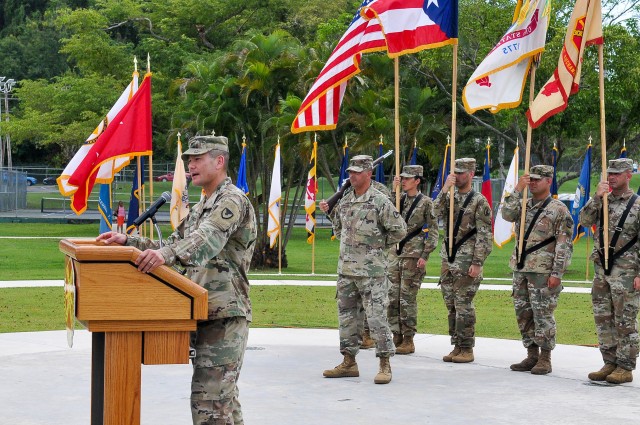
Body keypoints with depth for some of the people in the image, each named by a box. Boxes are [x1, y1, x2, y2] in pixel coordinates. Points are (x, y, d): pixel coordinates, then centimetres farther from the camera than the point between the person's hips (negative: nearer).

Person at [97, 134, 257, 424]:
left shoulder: (232, 200, -11)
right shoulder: (200, 208, 21)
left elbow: (207, 239, -29)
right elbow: (173, 249, 23)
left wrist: (165, 253, -46)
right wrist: (128, 241, 11)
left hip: (225, 316, -10)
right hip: (204, 313, 10)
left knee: (208, 400, -13)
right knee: (222, 397, 16)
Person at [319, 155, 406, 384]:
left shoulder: (379, 201, -8)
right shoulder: (344, 201, 12)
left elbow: (399, 230, -7)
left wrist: (379, 245, -2)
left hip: (371, 271, -7)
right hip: (346, 269, 7)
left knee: (376, 316, -7)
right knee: (347, 316, 11)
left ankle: (385, 365, -1)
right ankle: (349, 363, 20)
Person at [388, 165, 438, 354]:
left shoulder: (426, 202, -2)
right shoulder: (400, 199, 13)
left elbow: (433, 231, -4)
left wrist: (425, 255, -11)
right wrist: (393, 190, -7)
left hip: (413, 256, -6)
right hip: (396, 253, 6)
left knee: (407, 298, -4)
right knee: (393, 297, 4)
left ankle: (408, 341, 4)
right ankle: (396, 337, 13)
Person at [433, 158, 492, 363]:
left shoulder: (479, 201, -6)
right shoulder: (449, 197, 13)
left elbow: (484, 236, -10)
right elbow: (436, 212, -7)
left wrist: (477, 263, -16)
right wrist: (445, 188, -14)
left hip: (466, 262, -7)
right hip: (448, 260, 7)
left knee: (464, 305, -5)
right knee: (451, 305, 9)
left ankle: (467, 349, 2)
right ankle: (456, 346, 17)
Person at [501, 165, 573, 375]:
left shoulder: (559, 209, -5)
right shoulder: (522, 204, 14)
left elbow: (564, 245, -9)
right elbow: (507, 215, -7)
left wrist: (557, 273, -15)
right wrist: (517, 190, -10)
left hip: (543, 271, -6)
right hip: (521, 268, 6)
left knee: (542, 314, -4)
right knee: (523, 314, 9)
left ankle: (545, 359, 5)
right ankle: (532, 355, 19)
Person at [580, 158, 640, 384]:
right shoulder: (602, 201, 11)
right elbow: (585, 220, -3)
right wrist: (596, 197, -14)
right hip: (601, 268, 6)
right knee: (603, 318, 9)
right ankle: (610, 363, 19)